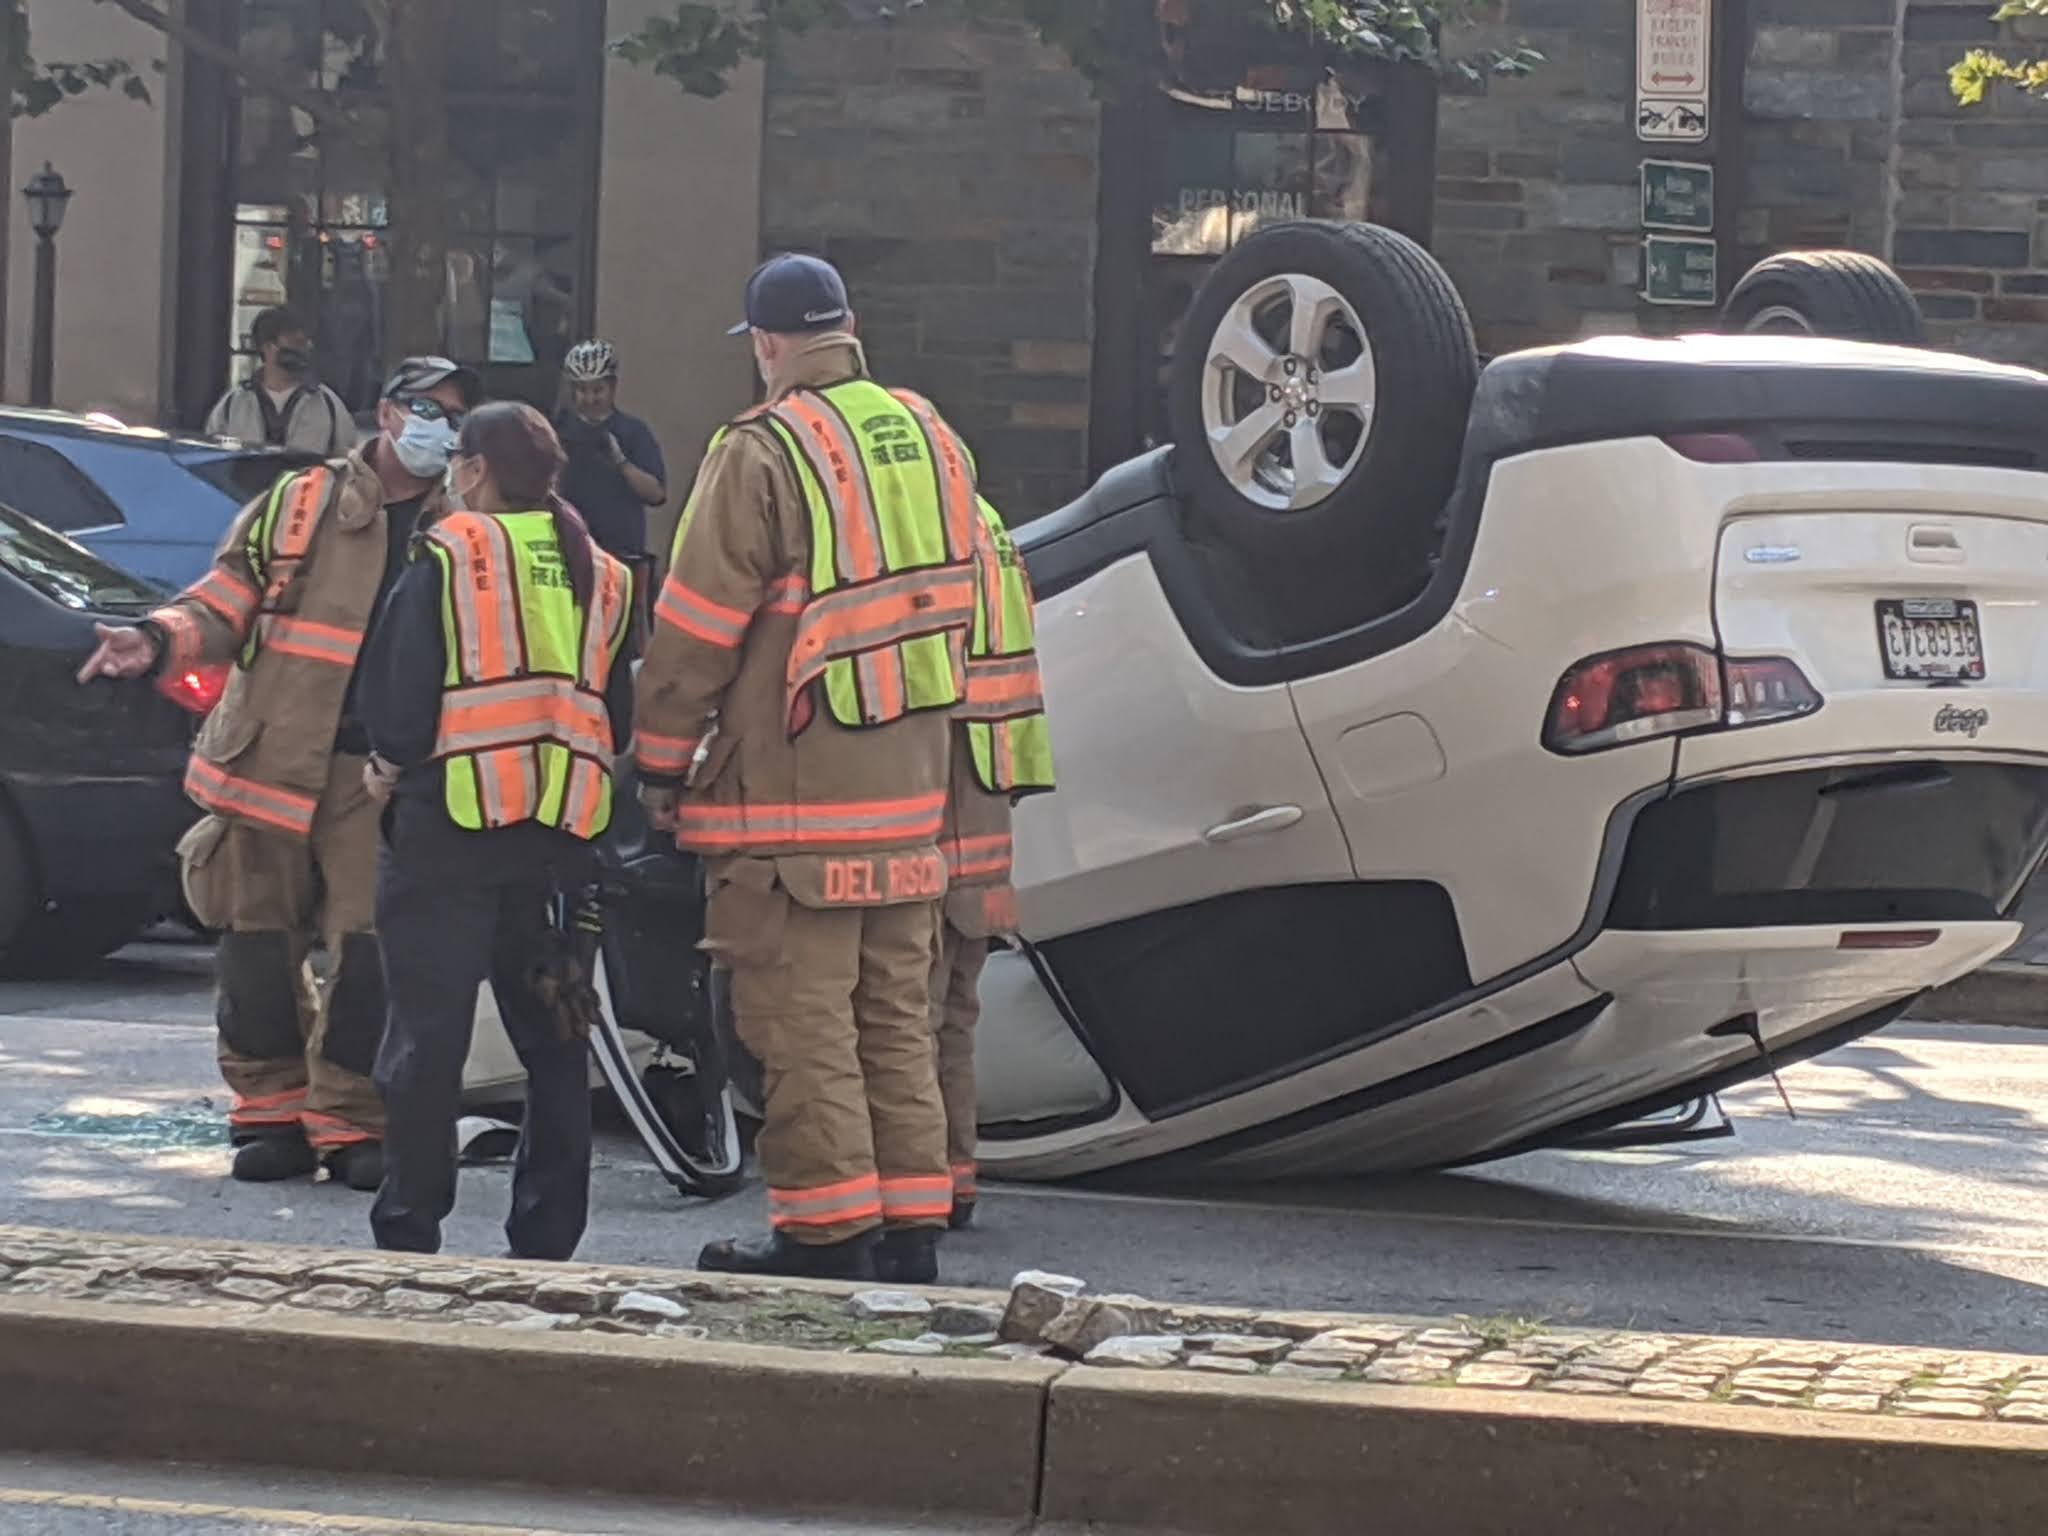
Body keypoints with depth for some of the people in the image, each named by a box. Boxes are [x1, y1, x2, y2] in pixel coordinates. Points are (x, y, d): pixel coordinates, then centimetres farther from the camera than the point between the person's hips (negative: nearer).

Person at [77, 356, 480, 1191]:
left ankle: (350, 1121, 2)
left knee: (370, 950, -8)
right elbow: (225, 601, 7)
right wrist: (159, 639, -10)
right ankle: (272, 1111, 14)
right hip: (272, 761, 0)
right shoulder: (301, 503, 7)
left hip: (383, 775, 0)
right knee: (260, 943, 3)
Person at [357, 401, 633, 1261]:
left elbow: (401, 690, -8)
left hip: (453, 818, -5)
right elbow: (618, 714, 14)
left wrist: (388, 761, 9)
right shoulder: (597, 577, 12)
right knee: (553, 1042, 11)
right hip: (564, 834, 5)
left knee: (428, 1035, 0)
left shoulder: (449, 557, -5)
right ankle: (546, 1240, 13)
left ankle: (409, 1232, 2)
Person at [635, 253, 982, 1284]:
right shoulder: (929, 439, 11)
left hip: (792, 795, -7)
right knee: (896, 1019, 13)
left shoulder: (762, 453, -13)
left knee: (802, 1027, -2)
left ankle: (826, 1236, 0)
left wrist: (660, 762, -1)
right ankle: (910, 1229, 16)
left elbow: (696, 628, -11)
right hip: (909, 789, 7)